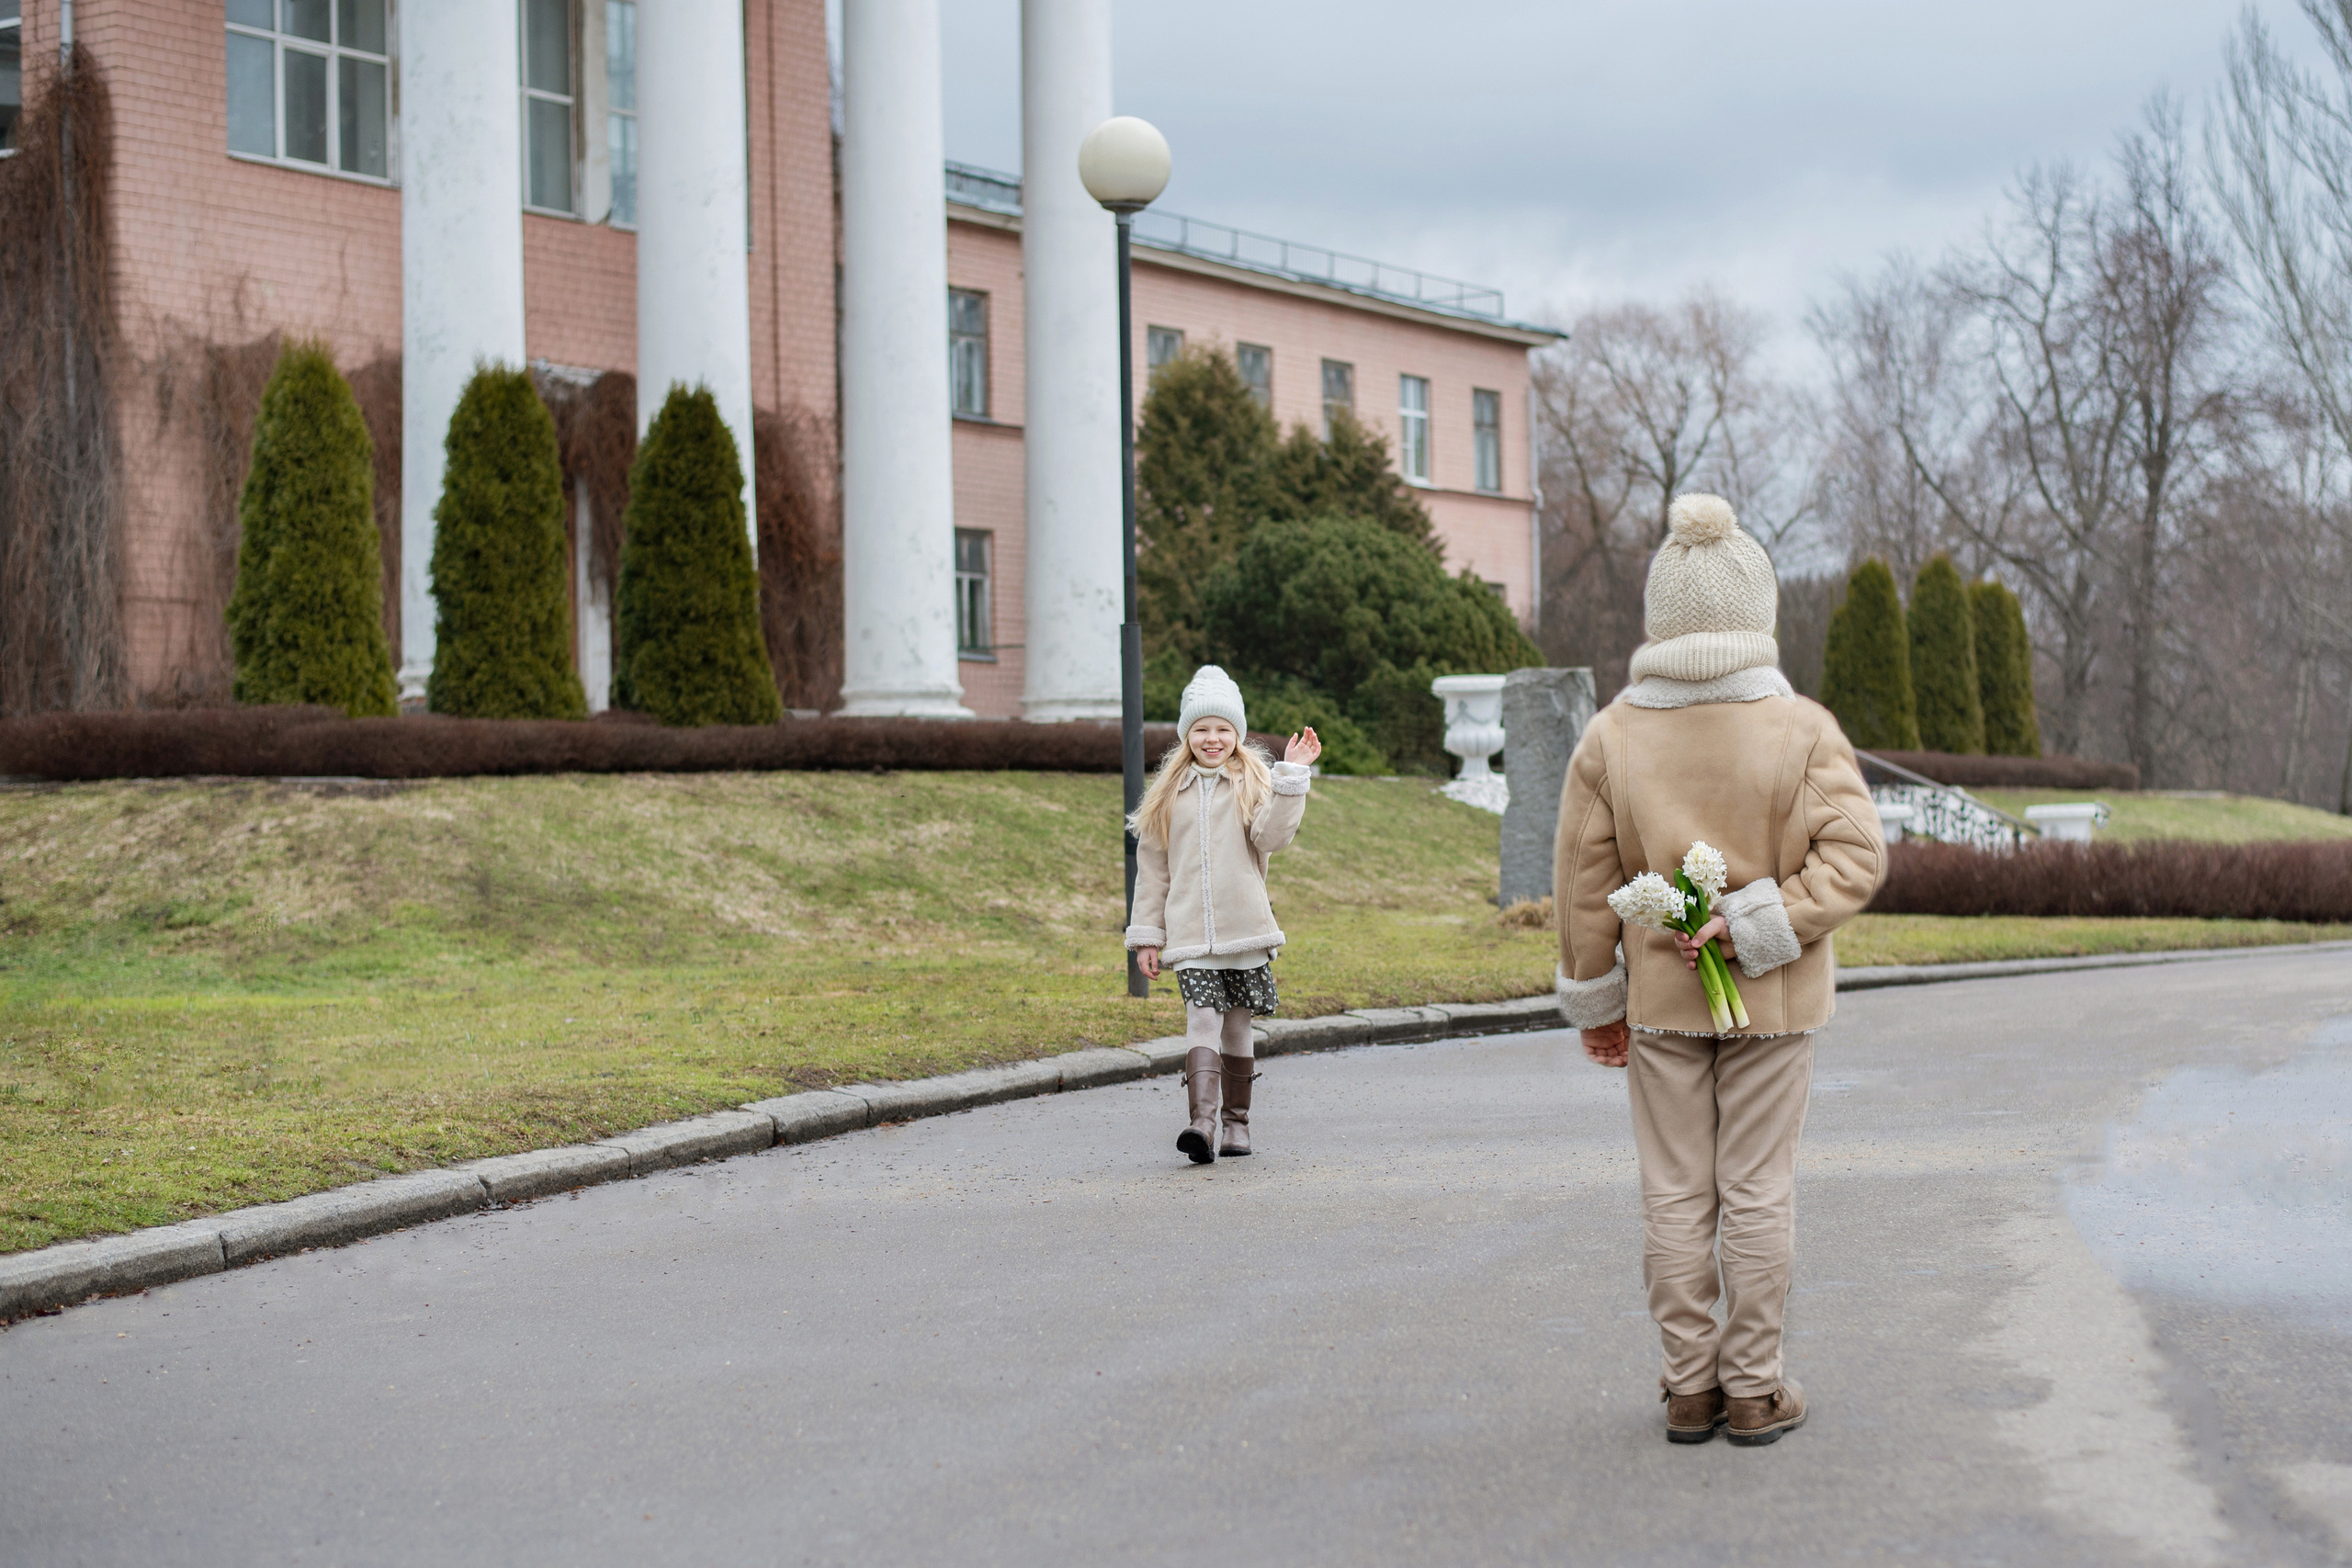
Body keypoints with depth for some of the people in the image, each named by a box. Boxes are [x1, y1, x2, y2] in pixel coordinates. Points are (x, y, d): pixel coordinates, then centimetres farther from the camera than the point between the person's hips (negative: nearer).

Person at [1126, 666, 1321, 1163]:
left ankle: (1237, 1123, 21)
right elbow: (1152, 866, 13)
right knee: (1202, 1020, -16)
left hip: (1245, 930, 0)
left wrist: (1292, 774, -16)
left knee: (1237, 1026, 7)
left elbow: (1272, 834, -12)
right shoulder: (1169, 792, 12)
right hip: (1189, 935, 0)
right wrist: (1146, 935, 9)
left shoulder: (1255, 782, 7)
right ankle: (1202, 1122, -28)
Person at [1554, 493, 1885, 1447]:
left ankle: (1689, 1386, 15)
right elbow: (1855, 856, -15)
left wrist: (1595, 1002, 9)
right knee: (1758, 1192, 7)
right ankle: (1753, 1389, 13)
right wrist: (1753, 926, -14)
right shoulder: (1803, 730, -8)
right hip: (1772, 1004, -1)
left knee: (1675, 1194, 9)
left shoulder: (1610, 738, -5)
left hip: (1660, 999, 1)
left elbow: (1585, 885, -1)